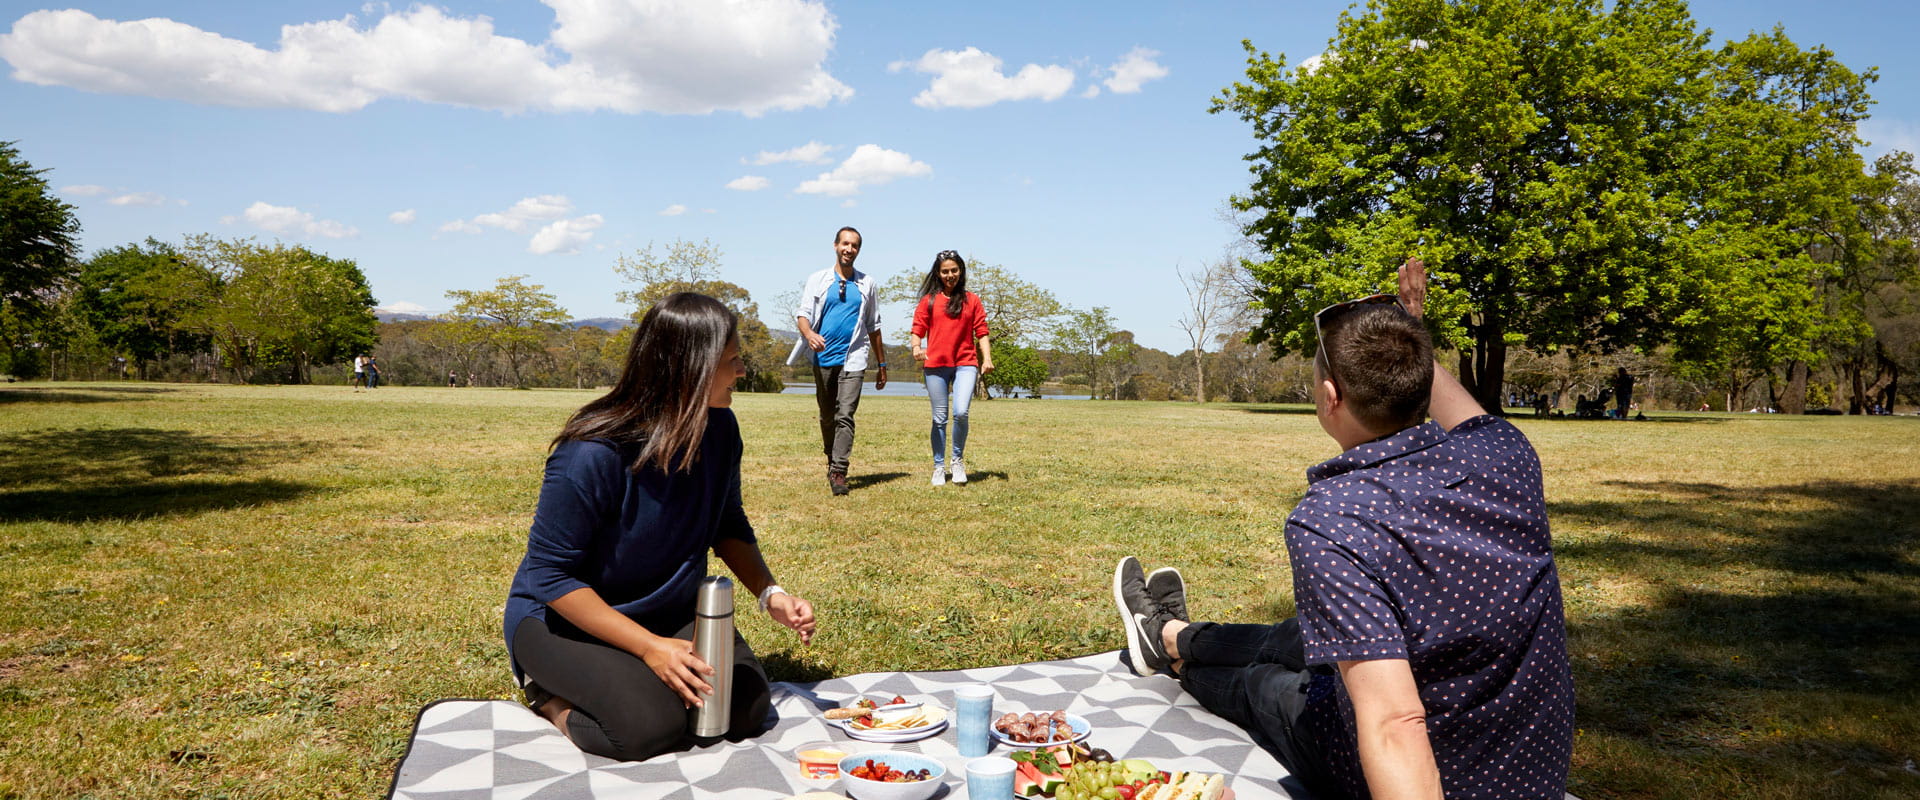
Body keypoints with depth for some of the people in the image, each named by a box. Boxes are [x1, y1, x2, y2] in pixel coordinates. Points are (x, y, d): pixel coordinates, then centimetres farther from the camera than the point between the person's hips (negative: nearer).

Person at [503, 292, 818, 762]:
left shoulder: (719, 429, -8)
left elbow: (729, 525, 6)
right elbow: (551, 574, -24)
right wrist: (649, 647, -30)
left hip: (670, 612, 6)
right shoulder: (593, 455, -29)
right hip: (566, 617, -6)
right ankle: (553, 698, 2)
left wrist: (769, 593, -11)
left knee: (748, 708, -15)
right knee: (652, 726, -29)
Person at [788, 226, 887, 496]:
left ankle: (838, 473, -17)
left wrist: (882, 365, 16)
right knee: (827, 417, 10)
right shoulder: (818, 280, 8)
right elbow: (802, 313, -1)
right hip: (823, 358, 1)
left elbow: (873, 327, 16)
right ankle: (832, 463, 28)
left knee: (845, 416, -13)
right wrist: (809, 334, -25)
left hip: (853, 359, -1)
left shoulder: (867, 284, 11)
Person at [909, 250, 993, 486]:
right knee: (939, 418, 4)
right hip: (935, 365, 1)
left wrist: (987, 359, -6)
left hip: (965, 363, -1)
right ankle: (939, 467, 17)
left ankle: (957, 461, 4)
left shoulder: (972, 300, 10)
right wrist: (916, 346, -15)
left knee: (961, 412, -17)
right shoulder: (928, 301, 9)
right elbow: (917, 331, 7)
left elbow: (981, 333, 8)